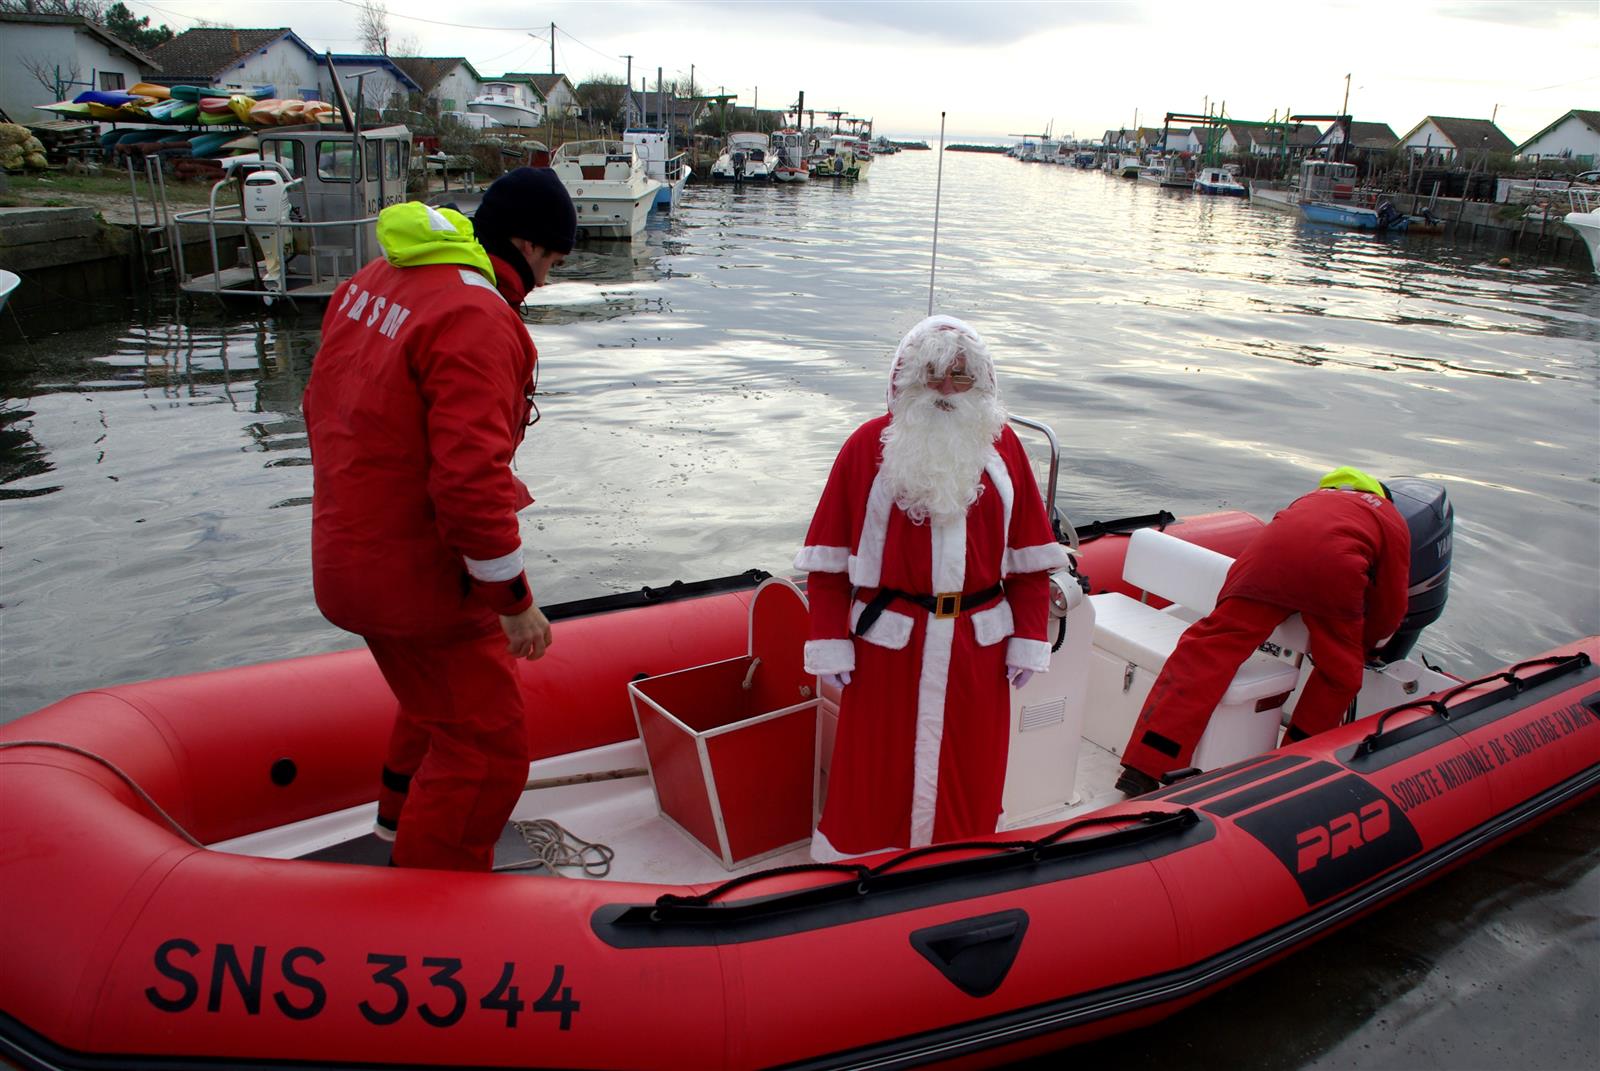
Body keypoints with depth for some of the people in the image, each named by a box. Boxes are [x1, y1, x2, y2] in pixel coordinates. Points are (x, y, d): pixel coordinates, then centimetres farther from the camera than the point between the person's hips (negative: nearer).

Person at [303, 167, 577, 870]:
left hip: (348, 552, 10)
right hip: (418, 575, -10)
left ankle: (403, 823, 52)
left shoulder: (372, 282, 7)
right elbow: (471, 478, -28)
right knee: (485, 745, 2)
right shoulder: (476, 319, -23)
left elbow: (324, 406, 16)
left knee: (444, 694, 31)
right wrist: (514, 599, -19)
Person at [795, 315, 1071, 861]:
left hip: (978, 644, 3)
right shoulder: (870, 445, -4)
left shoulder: (1002, 448, 4)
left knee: (967, 777, 14)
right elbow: (828, 558, -4)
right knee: (873, 773, 8)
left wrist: (1029, 641, 2)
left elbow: (1031, 555, 6)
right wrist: (830, 644, -8)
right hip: (888, 643, -2)